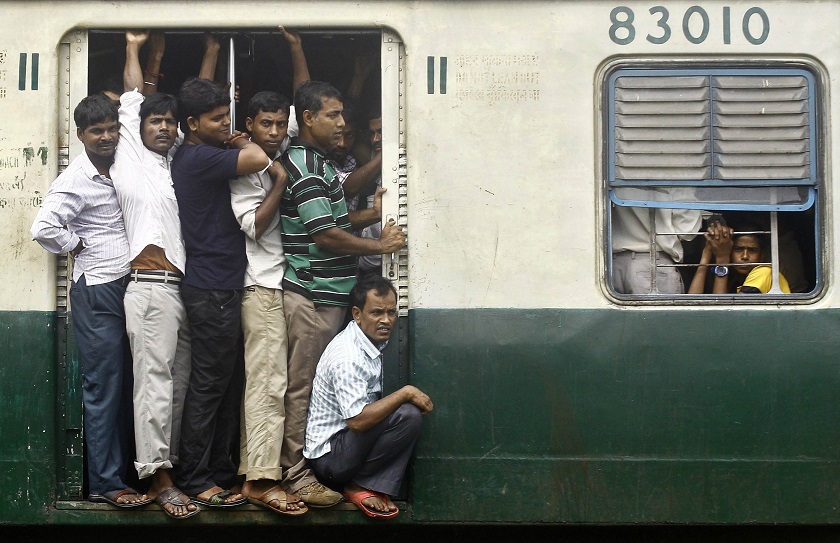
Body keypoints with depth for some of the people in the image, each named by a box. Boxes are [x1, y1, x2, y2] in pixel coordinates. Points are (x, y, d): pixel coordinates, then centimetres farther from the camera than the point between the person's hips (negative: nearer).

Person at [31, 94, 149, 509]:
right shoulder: (76, 179, -12)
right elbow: (44, 228, -24)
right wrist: (76, 246, -9)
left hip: (127, 286, 7)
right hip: (97, 292, -7)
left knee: (124, 385, 10)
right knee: (104, 388, -4)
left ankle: (123, 468, 18)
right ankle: (105, 483, 2)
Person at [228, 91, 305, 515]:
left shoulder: (285, 156, 14)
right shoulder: (243, 170, -7)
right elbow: (255, 225, -14)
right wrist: (281, 181, -14)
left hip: (285, 280, 8)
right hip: (263, 285, -8)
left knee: (261, 380, 8)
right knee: (269, 383, -11)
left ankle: (252, 470, 11)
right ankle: (262, 480, -10)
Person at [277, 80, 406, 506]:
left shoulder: (319, 162, 17)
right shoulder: (303, 165, -15)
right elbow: (324, 234, -19)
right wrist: (381, 245, -9)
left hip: (328, 293, 10)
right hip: (311, 295, -10)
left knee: (317, 384, 13)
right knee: (302, 387, -4)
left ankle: (309, 464, 20)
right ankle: (296, 475, 1)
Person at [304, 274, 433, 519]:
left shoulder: (375, 343, 8)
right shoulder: (347, 356, -23)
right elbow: (358, 420, -29)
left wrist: (411, 395, 4)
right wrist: (406, 393, -23)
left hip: (354, 441, 10)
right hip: (329, 457, -10)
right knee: (407, 416, -24)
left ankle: (376, 489, -5)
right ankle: (360, 486, -11)